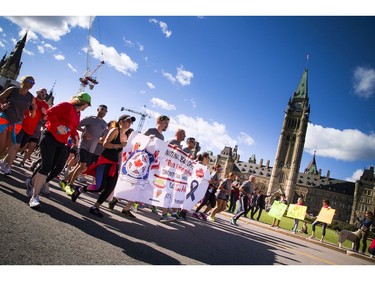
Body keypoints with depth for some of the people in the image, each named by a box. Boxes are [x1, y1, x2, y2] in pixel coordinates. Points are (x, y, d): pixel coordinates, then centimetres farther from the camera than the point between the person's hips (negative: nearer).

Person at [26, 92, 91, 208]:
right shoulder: (66, 106, -8)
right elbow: (50, 112, -17)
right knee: (46, 166, -15)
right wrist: (58, 126, -25)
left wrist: (75, 135, 3)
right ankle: (35, 197, -8)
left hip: (61, 142, 8)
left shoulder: (78, 114, 16)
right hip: (50, 136, -8)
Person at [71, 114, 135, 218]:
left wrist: (119, 165, 16)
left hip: (114, 164, 7)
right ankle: (79, 190, 13)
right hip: (104, 161, -7)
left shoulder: (125, 136, 13)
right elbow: (105, 144, -19)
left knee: (109, 189, 1)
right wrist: (120, 145, -21)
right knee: (100, 187, -14)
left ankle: (95, 207, 15)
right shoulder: (115, 130, -8)